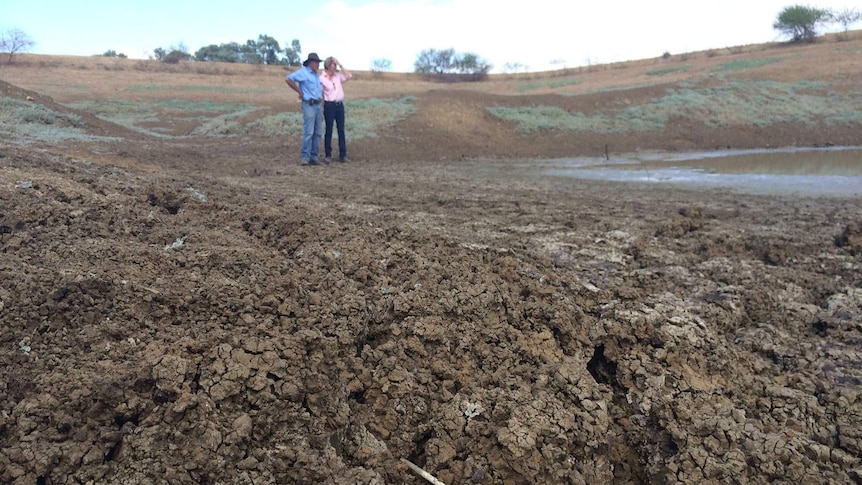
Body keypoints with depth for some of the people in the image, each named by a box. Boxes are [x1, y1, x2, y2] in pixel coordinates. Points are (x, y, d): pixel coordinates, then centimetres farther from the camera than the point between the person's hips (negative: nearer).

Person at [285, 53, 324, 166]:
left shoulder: (317, 75, 19)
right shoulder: (303, 72, -4)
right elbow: (288, 79, -12)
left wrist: (322, 105, 14)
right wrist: (300, 91, -7)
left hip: (318, 105, 7)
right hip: (309, 105, -7)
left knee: (317, 133, 6)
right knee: (309, 132, -11)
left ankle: (314, 157, 11)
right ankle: (305, 157, -7)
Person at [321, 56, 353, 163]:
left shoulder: (338, 76, 11)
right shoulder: (322, 79, -3)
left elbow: (349, 76, 3)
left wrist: (340, 65, 1)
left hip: (340, 105, 5)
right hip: (329, 105, -5)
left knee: (341, 130, 5)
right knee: (329, 130, 1)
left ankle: (342, 155, 9)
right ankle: (328, 155, 8)